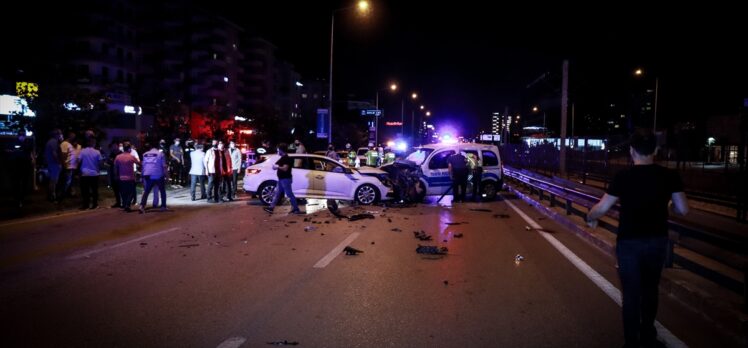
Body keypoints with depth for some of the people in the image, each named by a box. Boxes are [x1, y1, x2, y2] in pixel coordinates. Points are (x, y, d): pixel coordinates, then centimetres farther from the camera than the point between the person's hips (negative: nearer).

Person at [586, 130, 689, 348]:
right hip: (657, 241, 4)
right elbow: (683, 210, -3)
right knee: (650, 290, 21)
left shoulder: (624, 177, -16)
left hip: (630, 242, -3)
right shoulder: (670, 176, -7)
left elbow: (601, 208, -11)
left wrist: (590, 219, 9)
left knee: (631, 293, 7)